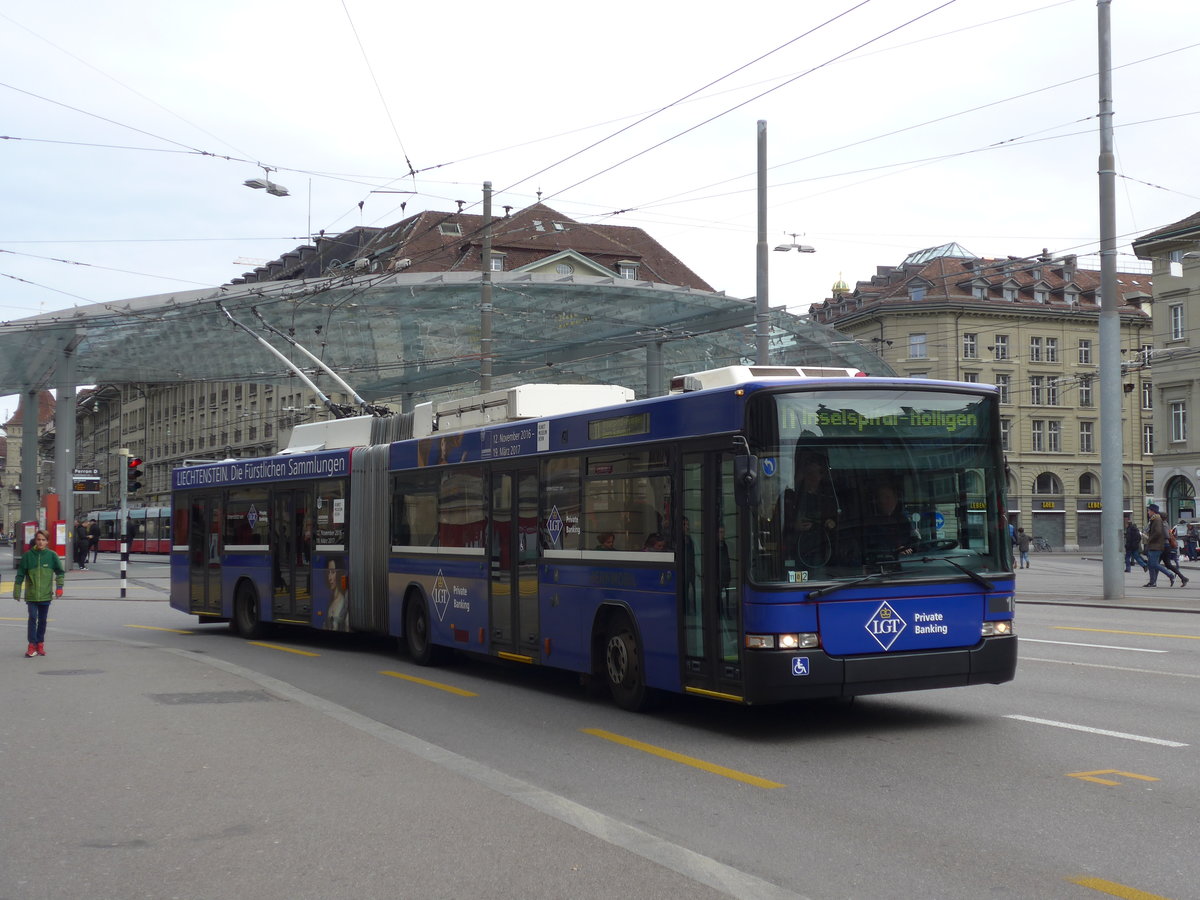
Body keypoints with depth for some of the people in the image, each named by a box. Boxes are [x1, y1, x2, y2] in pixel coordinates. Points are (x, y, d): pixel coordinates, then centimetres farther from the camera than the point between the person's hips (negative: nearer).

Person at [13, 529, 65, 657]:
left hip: (46, 594, 1)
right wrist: (16, 591, 2)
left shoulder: (52, 555, -2)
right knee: (32, 618, -9)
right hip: (31, 594, -1)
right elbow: (20, 574, 2)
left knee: (42, 620, 10)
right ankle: (32, 645, -5)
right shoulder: (28, 555, -3)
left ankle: (40, 644, 22)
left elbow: (60, 572, 5)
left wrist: (59, 586, -6)